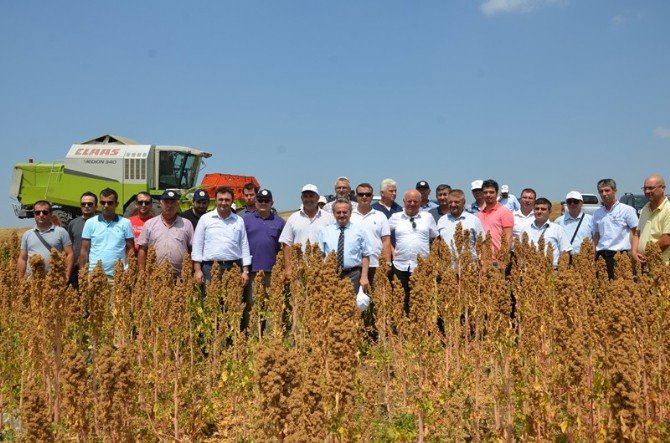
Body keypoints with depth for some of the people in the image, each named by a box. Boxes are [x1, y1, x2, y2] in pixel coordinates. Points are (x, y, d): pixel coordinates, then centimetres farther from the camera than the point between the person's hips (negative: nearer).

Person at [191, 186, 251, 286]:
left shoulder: (239, 221, 10)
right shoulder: (205, 219, 5)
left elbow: (244, 247, 11)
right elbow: (197, 245, 4)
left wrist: (245, 271, 5)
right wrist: (197, 270, -3)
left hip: (234, 268, 2)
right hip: (210, 267, -1)